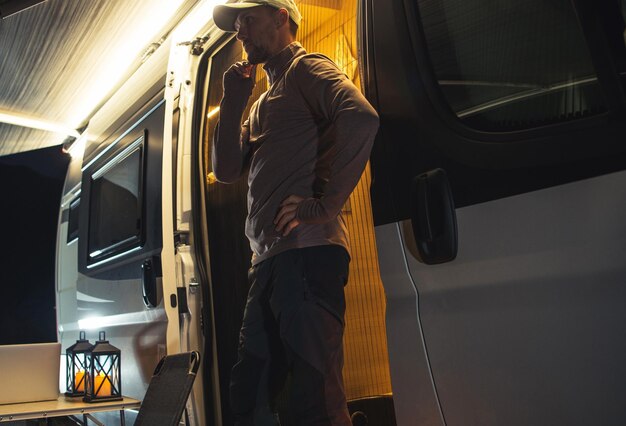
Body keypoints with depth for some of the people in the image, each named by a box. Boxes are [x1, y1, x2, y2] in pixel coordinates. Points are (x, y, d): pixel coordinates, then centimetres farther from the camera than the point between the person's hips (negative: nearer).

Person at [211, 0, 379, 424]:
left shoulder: (307, 68, 3)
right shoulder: (264, 102, 29)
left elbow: (361, 118, -18)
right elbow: (226, 170, 20)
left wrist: (327, 203, -20)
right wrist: (233, 101, 14)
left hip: (306, 252, -10)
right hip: (269, 261, 10)